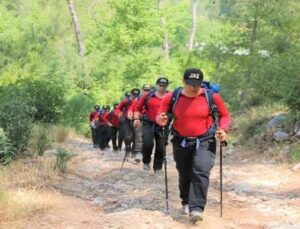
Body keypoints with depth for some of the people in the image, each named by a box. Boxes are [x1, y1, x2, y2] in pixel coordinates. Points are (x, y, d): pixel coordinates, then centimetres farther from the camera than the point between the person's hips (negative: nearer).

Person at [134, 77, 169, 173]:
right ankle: (146, 161, 9)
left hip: (163, 126, 1)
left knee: (161, 148, 4)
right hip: (149, 124, -1)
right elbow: (138, 108, 9)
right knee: (147, 143, -17)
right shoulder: (148, 95, 2)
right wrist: (136, 119, -2)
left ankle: (158, 167, 19)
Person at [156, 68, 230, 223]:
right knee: (184, 175, 14)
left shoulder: (212, 97, -9)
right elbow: (161, 117, 5)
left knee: (201, 172, -21)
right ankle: (186, 203, 37)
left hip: (205, 141, -2)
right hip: (181, 142, 2)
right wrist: (161, 120, -19)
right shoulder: (171, 97, -7)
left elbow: (224, 115, 5)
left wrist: (223, 129, -13)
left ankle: (196, 209, -23)